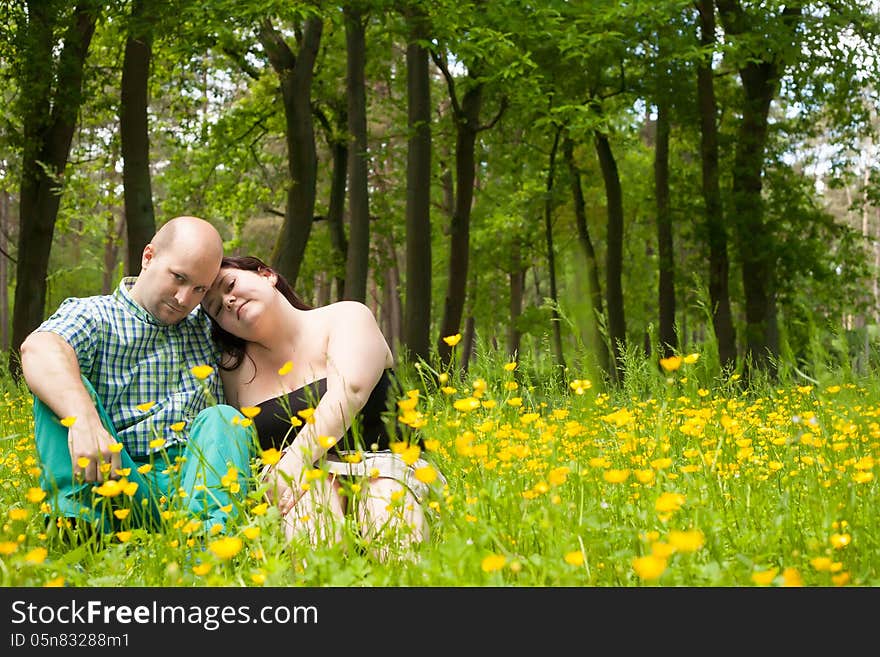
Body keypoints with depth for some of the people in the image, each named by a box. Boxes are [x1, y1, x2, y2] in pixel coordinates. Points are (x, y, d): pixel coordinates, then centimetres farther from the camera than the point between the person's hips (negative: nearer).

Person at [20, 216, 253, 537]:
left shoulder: (204, 326, 23)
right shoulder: (92, 315, 3)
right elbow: (39, 348, -21)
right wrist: (84, 419, -39)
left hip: (196, 481, 3)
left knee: (224, 417, -23)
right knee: (65, 389, -20)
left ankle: (210, 530, -49)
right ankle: (76, 515, -43)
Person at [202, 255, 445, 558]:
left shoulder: (346, 317, 5)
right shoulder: (234, 367, 16)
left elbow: (348, 393, -13)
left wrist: (295, 459, -27)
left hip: (382, 464, -2)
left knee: (393, 548, -35)